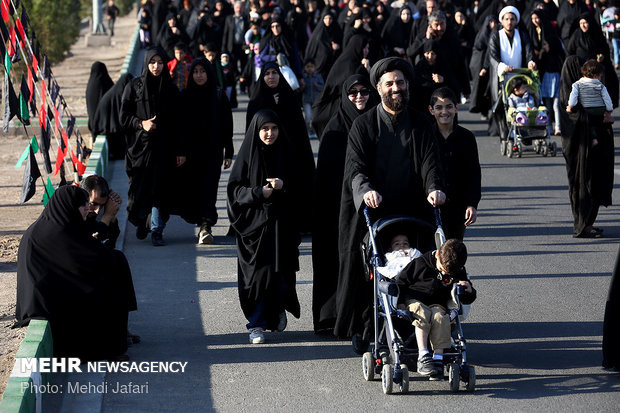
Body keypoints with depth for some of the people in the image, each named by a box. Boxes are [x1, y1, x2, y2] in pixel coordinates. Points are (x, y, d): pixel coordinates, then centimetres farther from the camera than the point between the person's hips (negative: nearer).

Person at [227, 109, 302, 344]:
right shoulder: (248, 155, 0)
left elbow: (299, 188, 8)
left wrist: (283, 185, -13)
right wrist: (258, 193, -17)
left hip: (281, 224, 2)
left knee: (281, 271, 0)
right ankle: (257, 324, 4)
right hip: (254, 222, -2)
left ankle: (277, 311, 28)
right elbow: (234, 189, -1)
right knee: (257, 272, -5)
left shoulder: (286, 155, 6)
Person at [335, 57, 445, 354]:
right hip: (372, 215, -1)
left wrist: (433, 188, -22)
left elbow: (429, 161, -1)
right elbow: (354, 166, -7)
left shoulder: (420, 124, 10)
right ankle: (362, 332, 9)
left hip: (411, 214, 2)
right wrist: (365, 190, -28)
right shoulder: (364, 124, 4)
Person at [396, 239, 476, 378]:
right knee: (423, 315, -36)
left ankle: (438, 358, -38)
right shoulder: (420, 264, -7)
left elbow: (467, 300, 8)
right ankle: (423, 357, -44)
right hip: (414, 300, -2)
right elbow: (400, 282, 1)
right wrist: (400, 302, -9)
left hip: (437, 304, 2)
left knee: (440, 317, -34)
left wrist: (469, 291, -15)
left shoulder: (458, 273, 1)